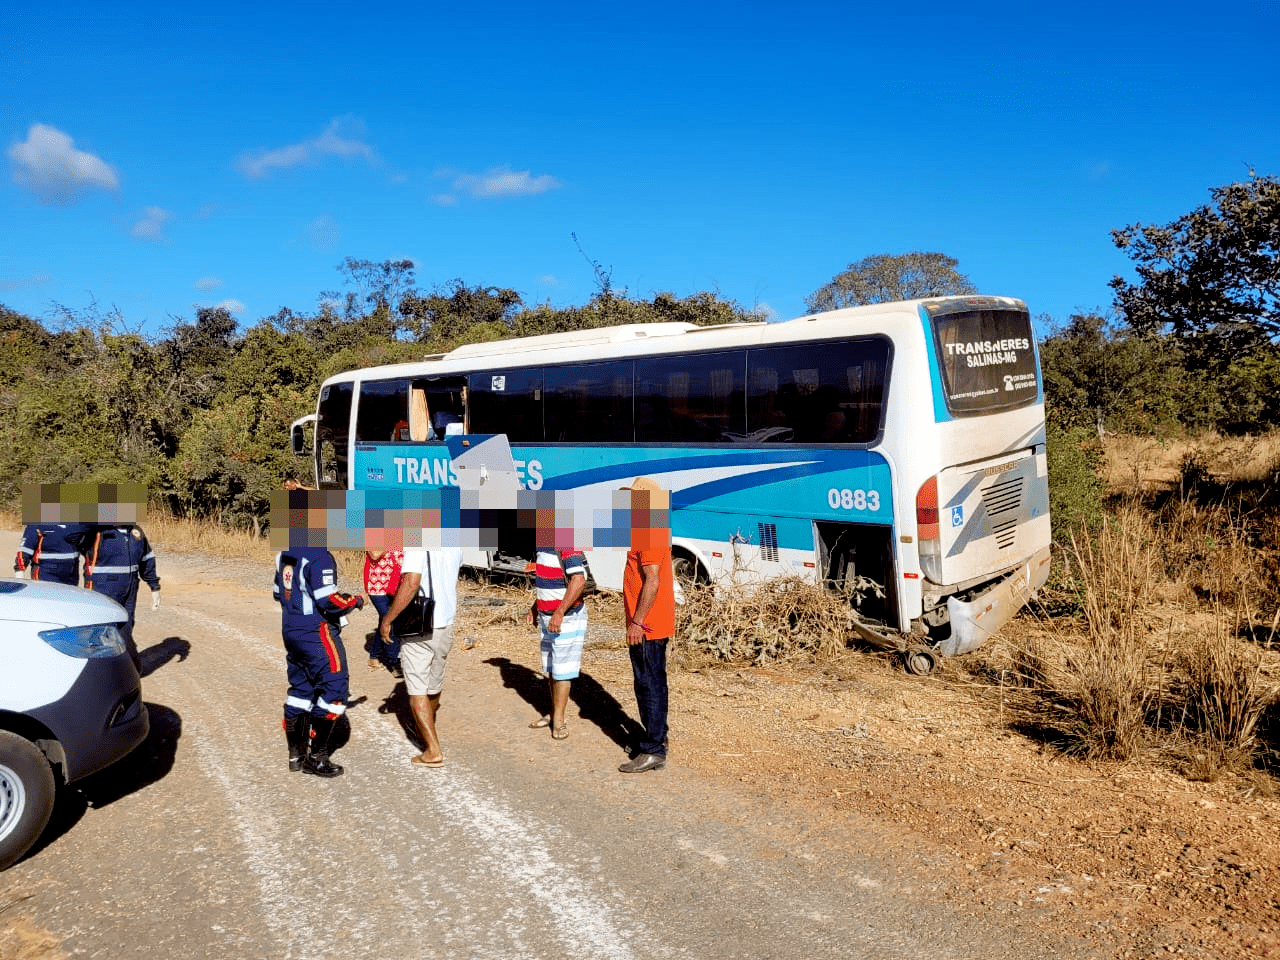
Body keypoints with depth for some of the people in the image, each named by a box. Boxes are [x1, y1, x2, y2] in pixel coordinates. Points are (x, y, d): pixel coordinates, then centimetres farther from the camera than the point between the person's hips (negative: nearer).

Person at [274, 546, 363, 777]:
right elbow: (328, 600, -23)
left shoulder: (285, 553, 8)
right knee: (333, 690, 0)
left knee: (300, 689, 17)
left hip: (290, 632, 9)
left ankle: (296, 754, 24)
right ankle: (316, 757, 4)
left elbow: (278, 593, 17)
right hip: (317, 634, -9)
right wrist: (355, 601, -6)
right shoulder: (319, 556, -20)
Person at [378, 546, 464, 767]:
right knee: (434, 686, 23)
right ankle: (427, 729, 44)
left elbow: (411, 583, -27)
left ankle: (433, 751, 0)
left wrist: (387, 619, -20)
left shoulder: (417, 541, -18)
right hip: (446, 625, 7)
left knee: (417, 690, 2)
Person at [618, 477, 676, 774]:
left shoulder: (649, 535, -19)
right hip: (654, 625, 11)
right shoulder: (655, 530, 13)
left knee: (649, 687, -4)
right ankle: (655, 741, 27)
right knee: (653, 685, 17)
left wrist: (637, 622, -22)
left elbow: (652, 582, -25)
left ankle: (653, 751, 3)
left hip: (646, 627, -11)